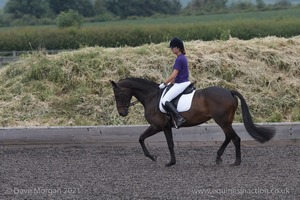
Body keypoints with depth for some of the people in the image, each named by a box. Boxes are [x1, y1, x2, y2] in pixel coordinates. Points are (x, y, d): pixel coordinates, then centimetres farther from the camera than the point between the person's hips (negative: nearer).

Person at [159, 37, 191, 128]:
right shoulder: (183, 57, 13)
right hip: (185, 82, 10)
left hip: (180, 84, -10)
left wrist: (164, 84, -11)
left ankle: (178, 117, -27)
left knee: (164, 100, -16)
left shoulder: (179, 59, -17)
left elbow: (174, 75, -19)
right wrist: (170, 83, 19)